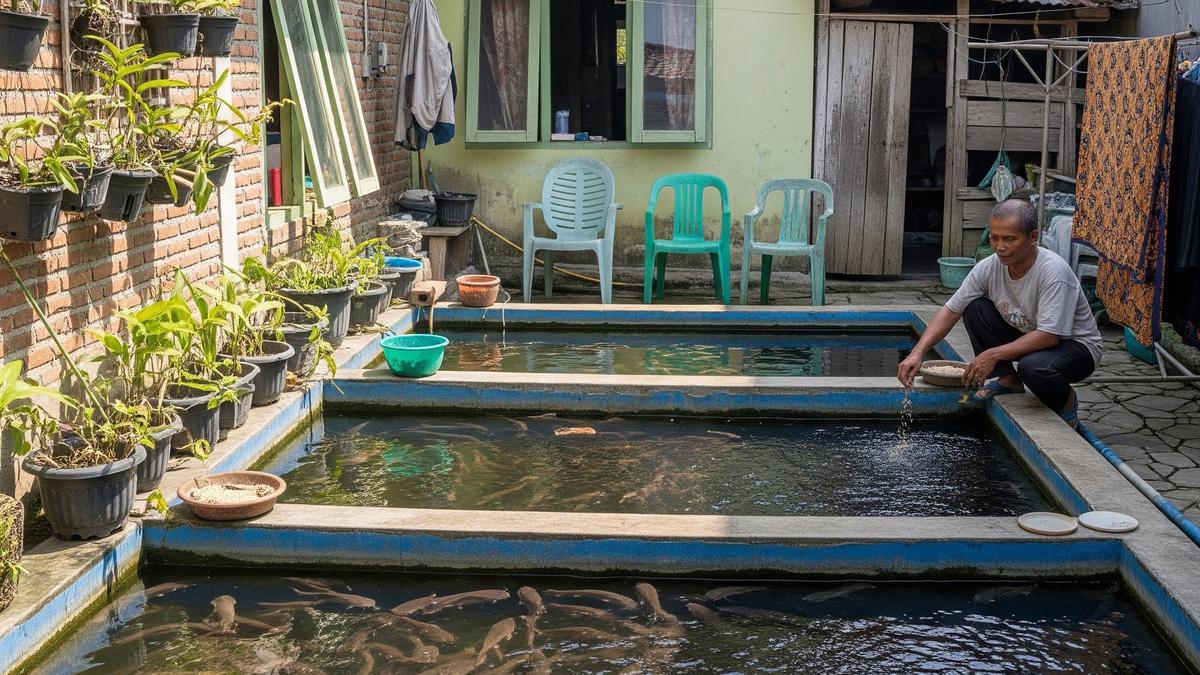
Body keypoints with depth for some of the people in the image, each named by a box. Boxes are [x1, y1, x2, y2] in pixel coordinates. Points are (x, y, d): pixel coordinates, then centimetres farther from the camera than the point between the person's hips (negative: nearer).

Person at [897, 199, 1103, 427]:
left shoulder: (1054, 272, -30)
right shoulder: (989, 267, -14)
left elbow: (1049, 336, -32)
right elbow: (950, 311, -9)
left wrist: (992, 355, -35)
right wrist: (918, 352, -23)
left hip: (1076, 345, -6)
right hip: (1026, 336, 6)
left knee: (1034, 366, -38)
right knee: (975, 308, -13)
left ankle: (1065, 402, -3)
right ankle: (1008, 381, 1)